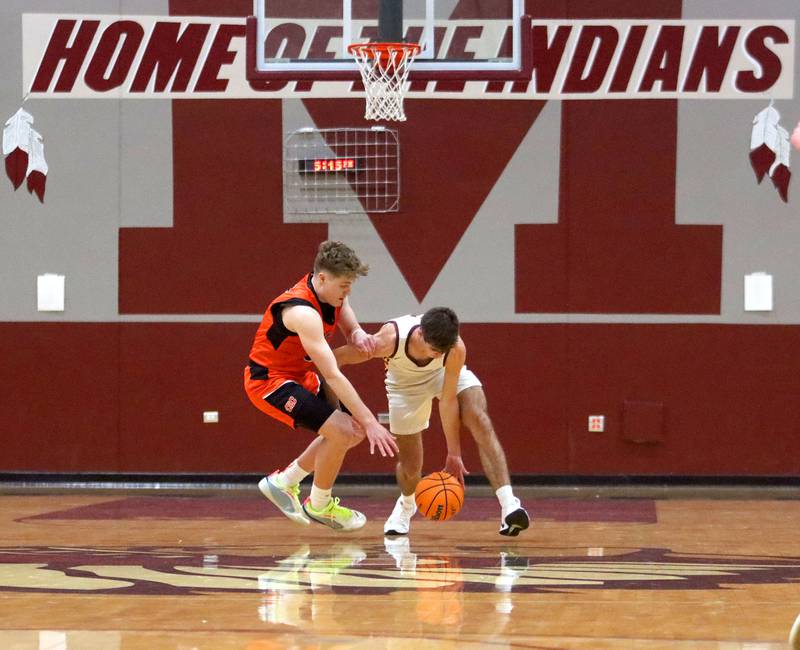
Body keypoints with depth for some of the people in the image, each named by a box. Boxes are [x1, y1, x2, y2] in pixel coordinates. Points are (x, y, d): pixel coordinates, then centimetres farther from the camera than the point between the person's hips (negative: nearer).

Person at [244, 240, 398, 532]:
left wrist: (358, 335, -19)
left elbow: (351, 328, 9)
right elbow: (332, 376, -34)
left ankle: (283, 482, 25)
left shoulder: (332, 293, -5)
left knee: (352, 432, 10)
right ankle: (318, 505, 3)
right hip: (268, 381, -10)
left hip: (297, 375, 10)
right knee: (342, 431, -20)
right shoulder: (303, 313, -33)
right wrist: (369, 422, -34)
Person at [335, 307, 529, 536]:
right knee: (410, 468, 2)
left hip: (447, 374, 0)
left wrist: (453, 454, -23)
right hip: (406, 384, 0)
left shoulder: (456, 349, -37)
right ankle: (406, 505, 40)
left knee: (480, 421, -28)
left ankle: (508, 505, -33)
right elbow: (335, 358, -29)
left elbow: (448, 399, -27)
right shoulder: (390, 339, -41)